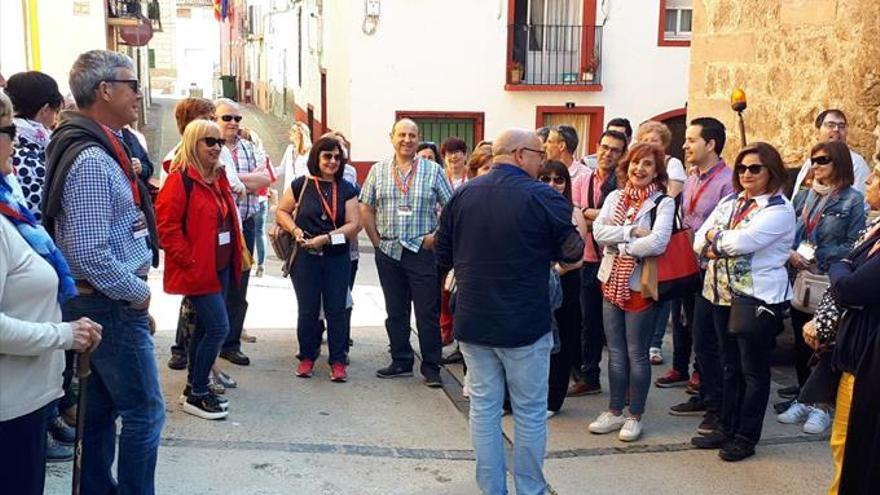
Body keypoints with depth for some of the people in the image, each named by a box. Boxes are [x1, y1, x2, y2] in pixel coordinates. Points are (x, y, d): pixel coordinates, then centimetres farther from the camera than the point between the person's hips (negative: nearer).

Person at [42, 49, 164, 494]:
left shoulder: (97, 147, 10)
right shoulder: (92, 160, -21)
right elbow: (90, 254, -26)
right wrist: (138, 293, -14)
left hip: (96, 304, 10)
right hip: (113, 306, -10)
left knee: (100, 410, 17)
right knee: (145, 412, -1)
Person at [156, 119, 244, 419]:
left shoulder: (218, 178, 12)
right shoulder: (180, 179, -14)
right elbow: (166, 226, -19)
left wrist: (235, 254, 12)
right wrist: (189, 259, -18)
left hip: (221, 267, 9)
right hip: (197, 270, -9)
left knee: (205, 327, 15)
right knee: (219, 328, -11)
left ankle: (195, 386, 27)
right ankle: (196, 396, 1)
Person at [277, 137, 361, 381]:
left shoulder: (347, 189, 3)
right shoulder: (301, 184, 1)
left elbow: (353, 224, -3)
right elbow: (282, 211, 8)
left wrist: (326, 238, -15)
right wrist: (295, 230, -11)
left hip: (337, 257, 1)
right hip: (305, 257, -1)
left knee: (336, 310, 3)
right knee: (307, 310, 7)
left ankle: (338, 361, 12)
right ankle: (307, 357, 22)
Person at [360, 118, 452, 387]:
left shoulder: (433, 171, 1)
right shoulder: (378, 171, 8)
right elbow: (366, 208, 10)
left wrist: (437, 235, -7)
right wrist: (376, 241, 4)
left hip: (422, 251, -3)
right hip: (388, 252, 3)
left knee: (428, 312, -1)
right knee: (395, 311, 11)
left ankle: (431, 367, 8)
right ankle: (401, 362, 23)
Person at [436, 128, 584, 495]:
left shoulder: (461, 196, 2)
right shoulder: (544, 198, -12)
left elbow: (443, 258, 8)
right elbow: (572, 255, -3)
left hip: (472, 322, 4)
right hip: (525, 324, -4)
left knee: (483, 408, 12)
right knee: (530, 412, 9)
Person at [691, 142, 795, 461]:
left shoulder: (779, 209, -10)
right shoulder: (729, 202, 12)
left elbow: (742, 241, -23)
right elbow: (700, 240, 7)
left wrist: (715, 237, -5)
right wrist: (716, 249, -14)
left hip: (759, 298, -7)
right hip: (722, 294, 7)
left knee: (754, 370, 5)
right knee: (730, 366, 16)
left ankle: (746, 437, 15)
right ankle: (726, 428, 26)